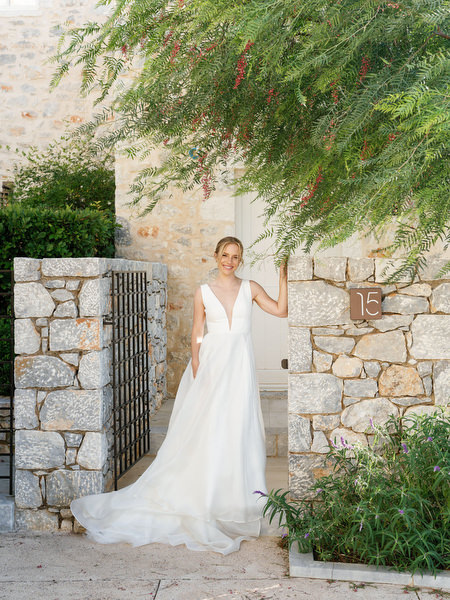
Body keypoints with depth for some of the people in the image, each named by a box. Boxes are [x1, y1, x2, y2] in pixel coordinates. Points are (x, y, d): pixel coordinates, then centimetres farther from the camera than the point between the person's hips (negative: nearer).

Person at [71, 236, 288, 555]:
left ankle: (235, 491, 12)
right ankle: (207, 491, 6)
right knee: (207, 428, -3)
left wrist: (283, 278, -5)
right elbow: (197, 334, 4)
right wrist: (197, 371, -5)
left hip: (240, 364, 1)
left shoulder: (250, 288, 7)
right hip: (212, 361, -1)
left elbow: (281, 310, 2)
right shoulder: (203, 292, 5)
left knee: (238, 427, 0)